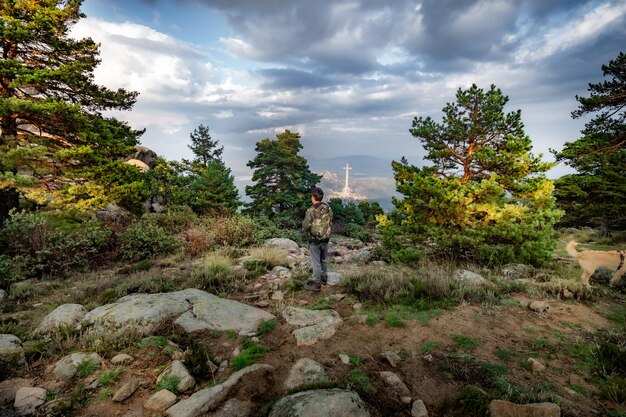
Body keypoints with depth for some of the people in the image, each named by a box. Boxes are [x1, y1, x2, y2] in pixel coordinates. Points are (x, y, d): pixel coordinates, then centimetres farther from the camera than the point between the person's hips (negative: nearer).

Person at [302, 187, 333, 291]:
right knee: (324, 259, 20)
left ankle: (316, 283, 12)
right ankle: (324, 277, 36)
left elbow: (305, 226, -18)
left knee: (316, 261, 4)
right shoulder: (328, 208, -4)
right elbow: (331, 223, 4)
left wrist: (307, 233, 3)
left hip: (314, 240, -6)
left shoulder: (311, 211, -22)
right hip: (326, 238, 6)